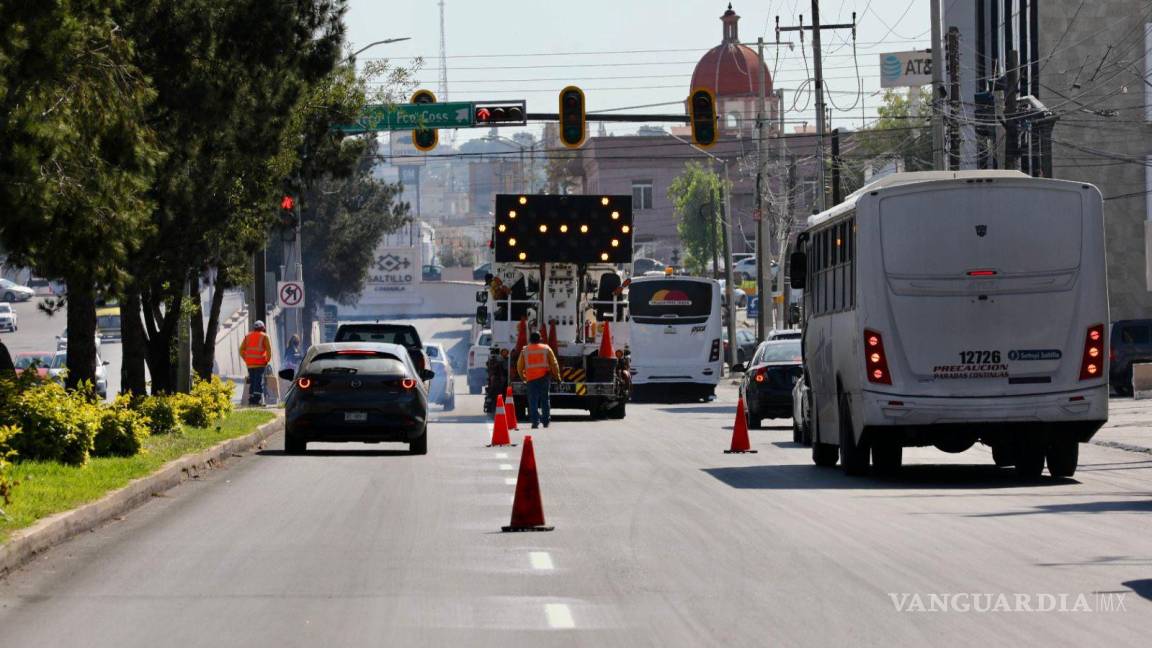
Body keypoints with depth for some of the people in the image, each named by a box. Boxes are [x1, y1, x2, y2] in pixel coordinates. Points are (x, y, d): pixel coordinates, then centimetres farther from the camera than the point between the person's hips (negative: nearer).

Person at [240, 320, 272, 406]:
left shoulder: (247, 336, 13)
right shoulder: (264, 336, 1)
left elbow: (241, 350, 9)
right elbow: (269, 349, -8)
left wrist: (246, 359, 14)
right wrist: (268, 360, 3)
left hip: (249, 363, 4)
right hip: (260, 363, -4)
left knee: (251, 382, 10)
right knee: (259, 381, -5)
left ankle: (251, 400, 8)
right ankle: (257, 400, -13)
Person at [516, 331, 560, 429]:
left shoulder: (525, 351, 4)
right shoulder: (546, 349, 3)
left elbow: (519, 367, 7)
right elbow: (554, 363, 2)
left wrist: (523, 378, 21)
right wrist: (557, 376, 12)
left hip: (531, 379, -1)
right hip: (544, 377, 1)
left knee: (533, 402, 0)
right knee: (545, 400, 12)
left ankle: (535, 421, -11)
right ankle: (546, 421, 14)